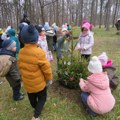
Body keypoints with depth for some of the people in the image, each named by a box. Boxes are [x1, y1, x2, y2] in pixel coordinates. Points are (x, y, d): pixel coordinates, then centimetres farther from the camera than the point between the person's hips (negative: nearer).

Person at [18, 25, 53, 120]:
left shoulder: (21, 52, -8)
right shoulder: (39, 52, -27)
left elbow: (20, 66, 4)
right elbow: (46, 68, -22)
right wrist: (49, 79, -5)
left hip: (27, 82, 6)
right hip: (39, 82, -5)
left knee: (32, 98, 27)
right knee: (42, 98, 18)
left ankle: (36, 107, 52)